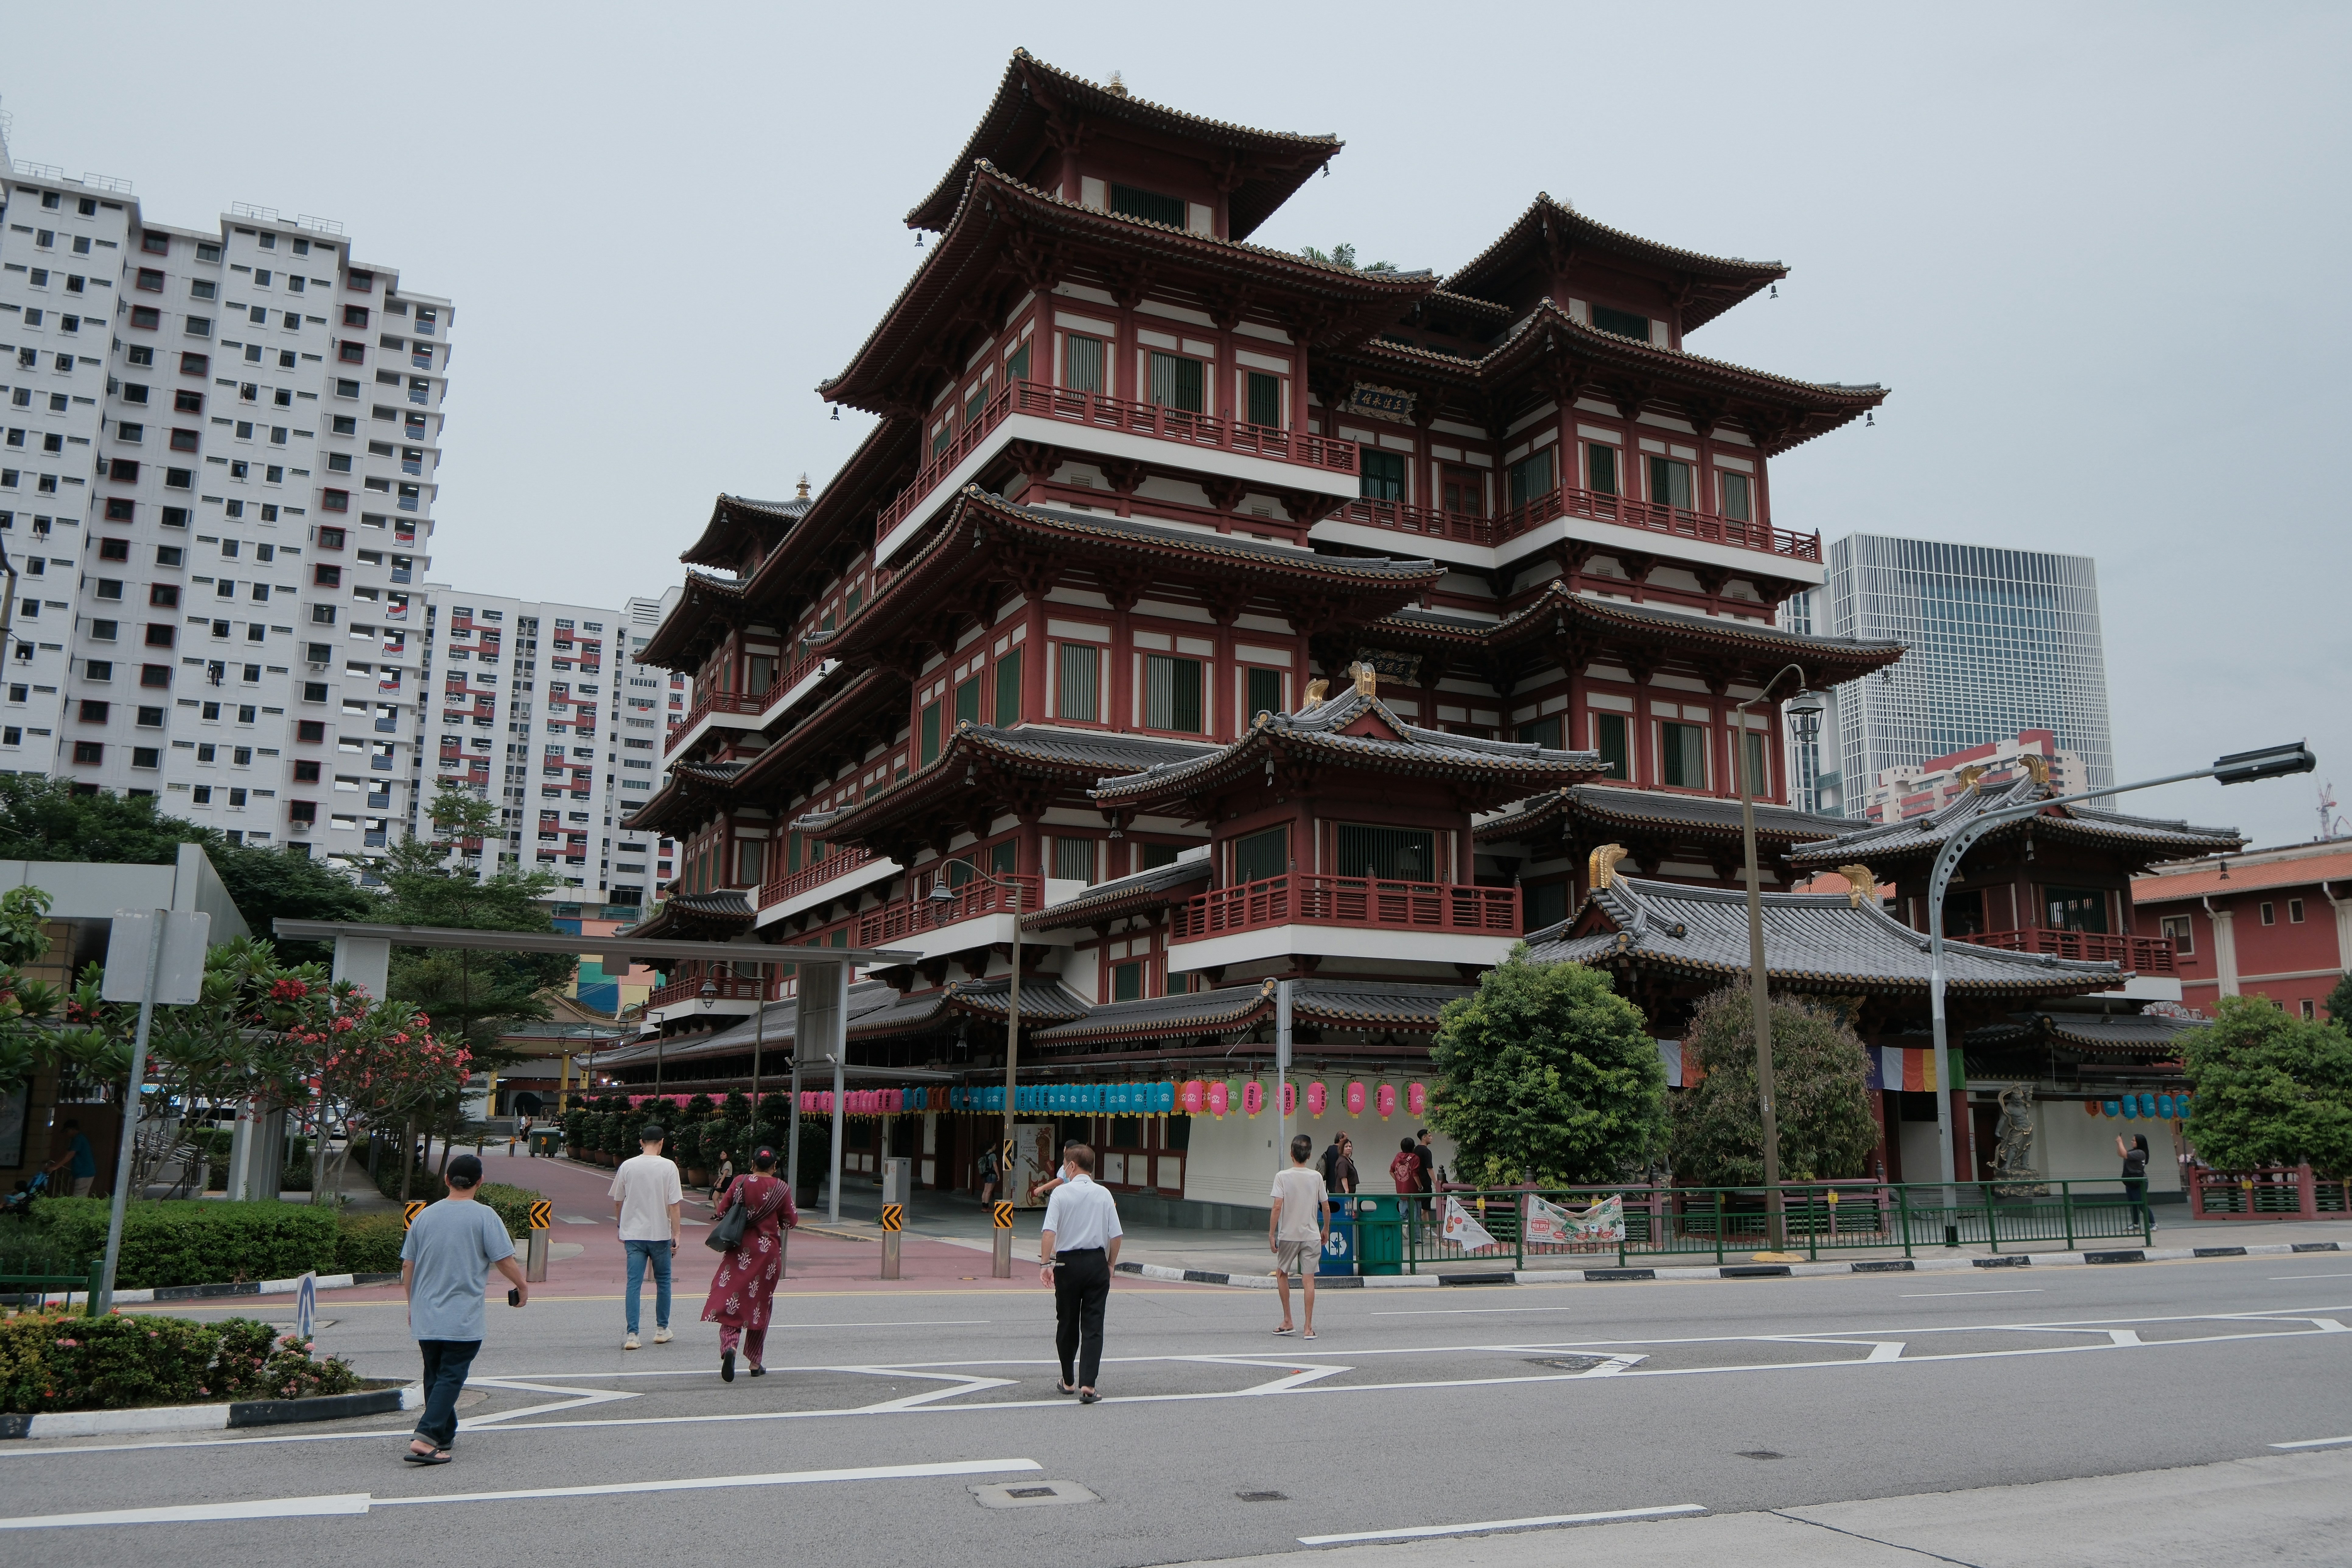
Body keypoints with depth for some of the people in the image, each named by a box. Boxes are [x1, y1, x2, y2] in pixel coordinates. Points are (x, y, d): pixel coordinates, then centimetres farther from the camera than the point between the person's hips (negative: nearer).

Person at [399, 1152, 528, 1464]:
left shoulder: (424, 1216, 5)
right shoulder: (484, 1217, -9)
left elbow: (407, 1266, 10)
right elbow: (505, 1260, -9)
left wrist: (412, 1304, 23)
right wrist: (522, 1287, 9)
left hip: (425, 1318, 5)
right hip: (462, 1320, -5)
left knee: (435, 1376, 17)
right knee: (451, 1377, -3)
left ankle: (444, 1435, 27)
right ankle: (425, 1438, -15)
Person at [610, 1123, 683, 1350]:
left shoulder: (627, 1166, 1)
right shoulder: (668, 1167, -8)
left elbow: (617, 1202, 10)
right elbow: (674, 1205, -10)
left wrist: (622, 1228, 24)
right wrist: (676, 1235, -4)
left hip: (633, 1234, 2)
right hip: (660, 1234, -2)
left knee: (634, 1284, 2)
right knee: (663, 1282, 14)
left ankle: (632, 1335, -5)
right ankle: (662, 1330, 22)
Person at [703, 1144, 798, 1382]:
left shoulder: (740, 1183, -3)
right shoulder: (781, 1189, -4)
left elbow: (720, 1212, 0)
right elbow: (792, 1220, 2)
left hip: (740, 1250, 0)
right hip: (768, 1251, 0)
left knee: (731, 1299, 0)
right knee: (760, 1303, 11)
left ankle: (729, 1347, -26)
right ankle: (756, 1363, 17)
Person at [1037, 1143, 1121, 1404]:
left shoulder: (1061, 1192, -7)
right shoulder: (1104, 1194, 1)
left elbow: (1049, 1231, -15)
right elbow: (1115, 1235, 1)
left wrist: (1045, 1263, -12)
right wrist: (1111, 1264, 13)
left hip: (1068, 1263, -1)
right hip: (1097, 1262, 1)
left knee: (1067, 1324, 13)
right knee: (1093, 1326, 1)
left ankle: (1068, 1382, 24)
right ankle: (1087, 1385, -10)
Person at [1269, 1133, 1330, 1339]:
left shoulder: (1282, 1176, -8)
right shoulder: (1317, 1177, 0)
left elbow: (1278, 1207, -15)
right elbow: (1326, 1208, 4)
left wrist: (1271, 1234, -10)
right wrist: (1326, 1230, 19)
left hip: (1288, 1235, -2)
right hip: (1312, 1235, 2)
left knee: (1282, 1274, 17)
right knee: (1309, 1279, 2)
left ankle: (1288, 1322, 17)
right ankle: (1309, 1327, 0)